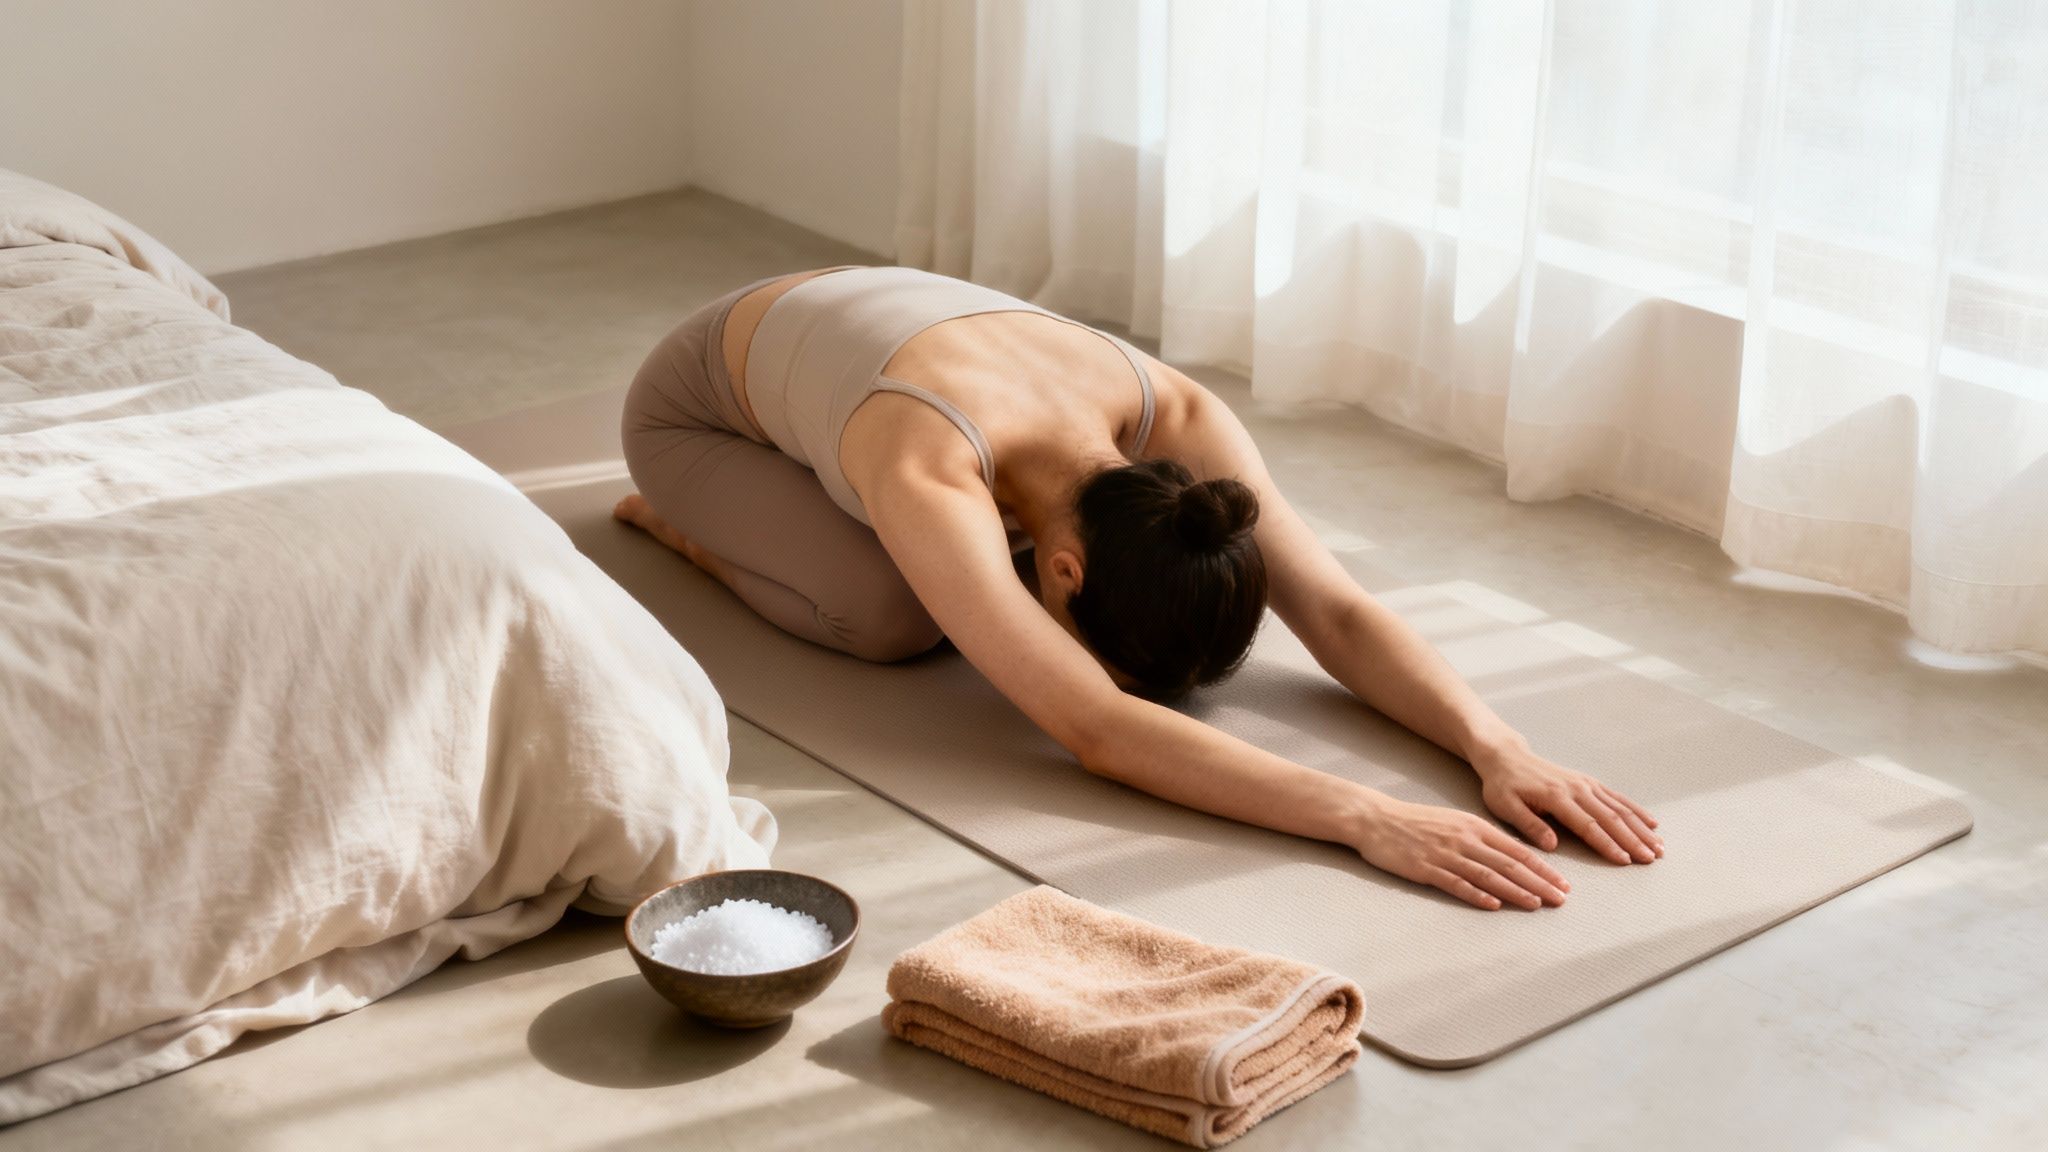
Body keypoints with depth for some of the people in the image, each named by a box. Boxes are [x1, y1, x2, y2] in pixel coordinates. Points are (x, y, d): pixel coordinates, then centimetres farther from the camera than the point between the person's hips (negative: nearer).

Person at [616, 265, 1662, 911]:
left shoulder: (1174, 418, -32)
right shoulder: (929, 480, -48)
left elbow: (1338, 613, -32)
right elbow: (1099, 731, -56)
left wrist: (1497, 748, -48)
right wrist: (1363, 817, -63)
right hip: (702, 397, -5)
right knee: (888, 618, -27)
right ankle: (679, 517, 2)